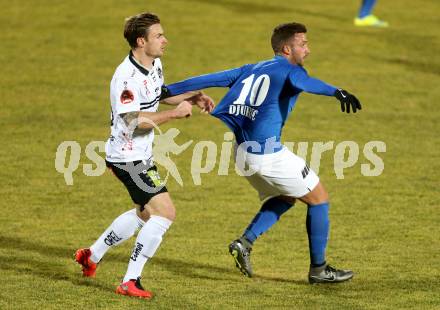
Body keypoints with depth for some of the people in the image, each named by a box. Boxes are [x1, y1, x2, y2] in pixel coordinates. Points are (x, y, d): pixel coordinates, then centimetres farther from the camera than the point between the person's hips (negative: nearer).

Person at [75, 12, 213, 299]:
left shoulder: (155, 65, 4)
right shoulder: (126, 77, -26)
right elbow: (133, 121, -31)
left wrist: (193, 97, 11)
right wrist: (174, 114, -27)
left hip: (141, 155, 10)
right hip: (128, 157, -10)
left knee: (145, 213, 25)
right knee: (165, 213, -14)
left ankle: (92, 255, 36)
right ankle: (130, 282, -10)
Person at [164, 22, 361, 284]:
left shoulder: (251, 70, 16)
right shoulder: (290, 70, -5)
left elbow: (211, 79, 13)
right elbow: (304, 83, -29)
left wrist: (167, 91, 16)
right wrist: (337, 93, -47)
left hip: (243, 152, 8)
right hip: (268, 153, -8)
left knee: (283, 198, 28)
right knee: (319, 199, 8)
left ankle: (246, 241, 8)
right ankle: (319, 269, 12)